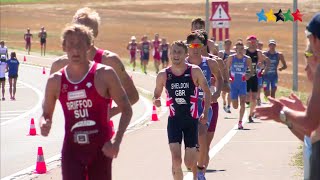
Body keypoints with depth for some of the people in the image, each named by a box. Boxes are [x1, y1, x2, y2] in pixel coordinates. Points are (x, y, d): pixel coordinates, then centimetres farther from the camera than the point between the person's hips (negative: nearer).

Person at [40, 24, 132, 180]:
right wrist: (44, 124, -10)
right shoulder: (55, 81, 3)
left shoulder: (104, 75, -5)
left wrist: (116, 142, -13)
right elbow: (46, 114, 15)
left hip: (100, 149, -1)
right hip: (72, 150, 1)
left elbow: (126, 110, -1)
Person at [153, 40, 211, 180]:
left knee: (189, 162, 4)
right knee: (176, 160, -15)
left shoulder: (195, 71, -6)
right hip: (174, 120, 0)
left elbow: (207, 91, 3)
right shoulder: (163, 75, -2)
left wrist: (205, 113, -6)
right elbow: (156, 94, 10)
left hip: (191, 120, 0)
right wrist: (155, 101, -14)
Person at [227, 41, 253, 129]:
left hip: (243, 84, -1)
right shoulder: (231, 58, -2)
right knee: (235, 106, 4)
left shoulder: (247, 59, -3)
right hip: (233, 84, 1)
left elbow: (251, 70, 7)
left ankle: (240, 122, -12)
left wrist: (249, 75, -15)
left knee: (242, 103, -17)